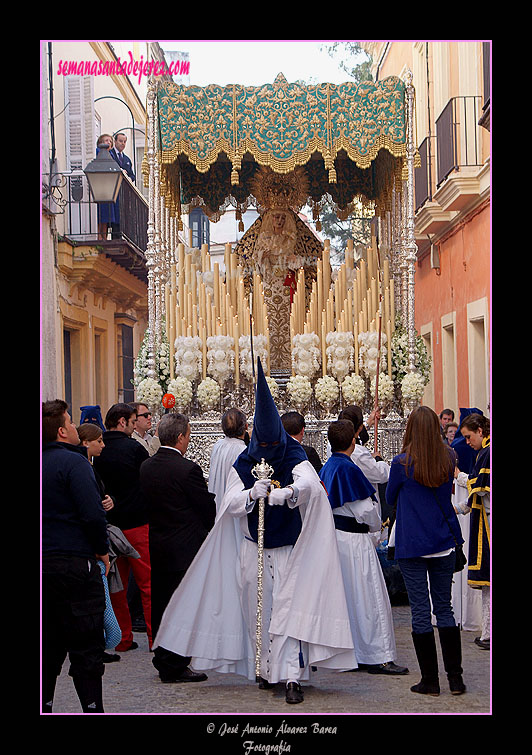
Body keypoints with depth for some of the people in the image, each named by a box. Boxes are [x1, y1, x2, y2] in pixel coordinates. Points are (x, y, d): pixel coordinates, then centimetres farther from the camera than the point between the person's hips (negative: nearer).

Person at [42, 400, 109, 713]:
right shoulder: (73, 462, -13)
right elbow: (92, 514, -20)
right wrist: (102, 549, -5)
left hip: (46, 564, 7)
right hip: (76, 564, -7)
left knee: (49, 649, 14)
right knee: (87, 651, -1)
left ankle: (45, 706, 18)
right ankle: (93, 708, 2)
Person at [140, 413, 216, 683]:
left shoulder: (146, 467, 3)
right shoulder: (188, 469, -19)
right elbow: (207, 507, -11)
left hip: (157, 546, 8)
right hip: (185, 548, -7)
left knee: (161, 603, 15)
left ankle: (163, 661, 24)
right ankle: (174, 666, 4)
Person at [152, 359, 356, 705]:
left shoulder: (295, 460, -6)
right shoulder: (243, 465, 2)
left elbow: (309, 484, -27)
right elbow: (231, 505, -7)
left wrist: (285, 492, -47)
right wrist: (252, 494, -27)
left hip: (289, 548, -3)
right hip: (253, 549, 3)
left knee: (289, 607, -10)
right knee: (257, 608, 7)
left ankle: (292, 676, -11)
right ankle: (265, 668, 22)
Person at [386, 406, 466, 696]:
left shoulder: (402, 463, -10)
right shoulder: (449, 458, 0)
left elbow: (390, 498, 6)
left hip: (412, 546, -4)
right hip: (444, 542, 4)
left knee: (420, 611, 2)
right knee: (444, 608, 11)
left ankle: (430, 679, 5)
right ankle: (455, 677, 9)